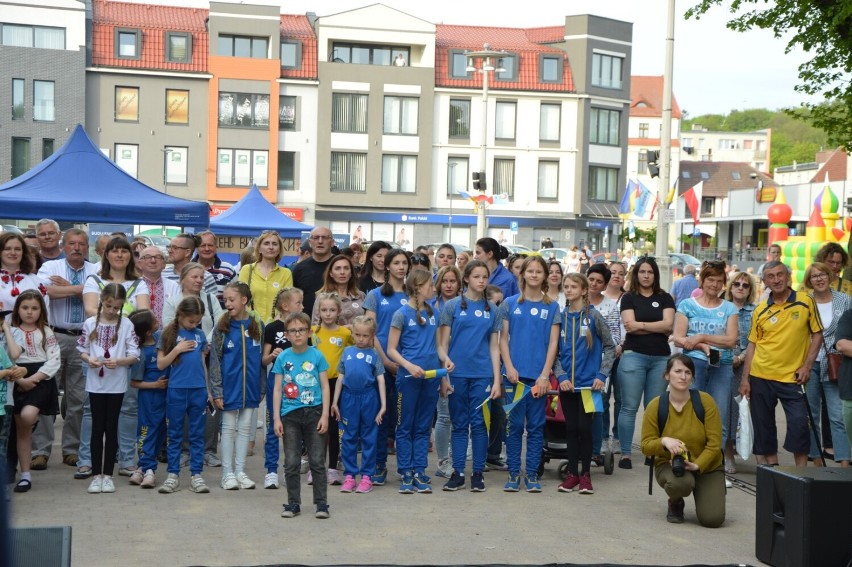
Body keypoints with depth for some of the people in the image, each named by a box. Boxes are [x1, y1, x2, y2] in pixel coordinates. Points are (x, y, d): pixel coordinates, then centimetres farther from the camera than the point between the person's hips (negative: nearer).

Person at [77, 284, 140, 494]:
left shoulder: (126, 324, -4)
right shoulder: (90, 323, 0)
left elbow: (134, 355, -4)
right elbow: (82, 350, 4)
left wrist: (118, 362, -21)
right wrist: (89, 359, -16)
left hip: (116, 384, -1)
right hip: (95, 383, 1)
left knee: (111, 428, 6)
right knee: (97, 428, 5)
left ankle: (108, 475, 13)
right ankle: (96, 475, 10)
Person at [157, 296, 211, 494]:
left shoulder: (200, 335, 9)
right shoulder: (169, 334, 0)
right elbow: (160, 364, -2)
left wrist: (207, 389, 14)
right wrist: (177, 349, -13)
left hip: (198, 390, 3)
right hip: (177, 390, -3)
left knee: (197, 434, 6)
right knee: (175, 434, 6)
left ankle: (196, 474, 11)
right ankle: (173, 475, 11)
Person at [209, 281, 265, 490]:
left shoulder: (258, 325, 1)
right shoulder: (222, 327, -5)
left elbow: (261, 358, 7)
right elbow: (215, 360, -5)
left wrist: (262, 387, 5)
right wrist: (216, 391, -9)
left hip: (250, 386, 2)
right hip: (229, 385, -2)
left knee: (245, 428, 9)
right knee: (229, 428, 5)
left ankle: (240, 471, 17)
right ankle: (228, 473, 12)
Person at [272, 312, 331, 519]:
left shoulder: (317, 356, -1)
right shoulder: (283, 358, 2)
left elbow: (325, 387, 1)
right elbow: (277, 389, 4)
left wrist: (325, 415, -6)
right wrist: (277, 418, -1)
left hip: (314, 412, -1)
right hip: (290, 414, 1)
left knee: (317, 461, 1)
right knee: (291, 462, 6)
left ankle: (321, 503, 8)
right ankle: (293, 503, 15)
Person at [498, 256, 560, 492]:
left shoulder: (552, 307, 6)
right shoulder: (510, 303, 5)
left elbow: (552, 343, 2)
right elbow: (503, 339, 4)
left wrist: (544, 375, -6)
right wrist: (509, 367, -8)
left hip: (539, 375, 1)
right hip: (515, 374, 0)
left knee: (536, 426, 4)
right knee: (515, 424, 2)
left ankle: (532, 474, 12)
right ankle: (513, 473, 9)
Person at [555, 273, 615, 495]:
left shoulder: (593, 316, -2)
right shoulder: (560, 317, 5)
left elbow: (609, 347, 3)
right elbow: (555, 351, 8)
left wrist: (602, 375, -6)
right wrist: (561, 376, -6)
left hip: (588, 383, -3)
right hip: (567, 383, 3)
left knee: (585, 428, -1)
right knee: (571, 428, 7)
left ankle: (586, 474, 9)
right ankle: (572, 473, 14)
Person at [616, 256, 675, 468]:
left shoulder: (664, 298, 12)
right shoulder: (629, 298, 7)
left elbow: (668, 325, -3)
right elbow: (630, 325, -7)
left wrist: (640, 325, -7)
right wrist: (657, 328, -6)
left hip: (661, 358, 2)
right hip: (634, 356, -2)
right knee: (629, 407, -3)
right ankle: (625, 454, 0)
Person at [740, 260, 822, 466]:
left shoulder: (805, 301, -2)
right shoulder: (760, 309, 3)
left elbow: (817, 335, 3)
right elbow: (752, 345, 7)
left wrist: (807, 366, -6)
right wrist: (745, 379, 3)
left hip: (792, 377, -2)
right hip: (761, 377, 2)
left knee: (799, 422, -9)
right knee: (763, 426, 8)